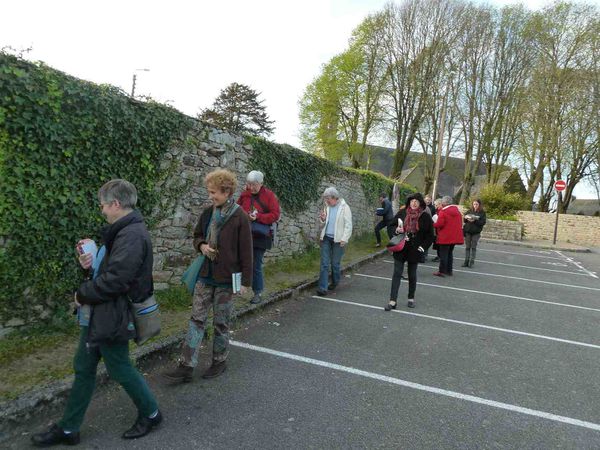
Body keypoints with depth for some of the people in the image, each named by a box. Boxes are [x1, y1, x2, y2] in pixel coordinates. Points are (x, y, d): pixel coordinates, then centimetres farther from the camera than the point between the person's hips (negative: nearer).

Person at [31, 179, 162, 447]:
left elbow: (115, 280, -28)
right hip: (98, 315, 10)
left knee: (119, 369, 7)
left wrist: (83, 295, -13)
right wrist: (90, 261, -1)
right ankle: (68, 429, 34)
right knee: (83, 368, 18)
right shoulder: (122, 231, 9)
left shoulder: (132, 235, -24)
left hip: (112, 317, -10)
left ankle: (150, 413, 29)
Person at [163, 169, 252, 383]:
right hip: (205, 275, 5)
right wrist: (201, 245, -7)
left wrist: (246, 281, -11)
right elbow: (197, 236, 16)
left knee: (221, 322, 10)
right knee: (197, 319, 6)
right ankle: (186, 366, 14)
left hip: (226, 279, -5)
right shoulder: (208, 213, 2)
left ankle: (219, 361, 29)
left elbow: (245, 251, -11)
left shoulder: (239, 217, -14)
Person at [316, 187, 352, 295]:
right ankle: (322, 288, -4)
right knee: (324, 264, -3)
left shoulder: (344, 207, -6)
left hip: (338, 240, -4)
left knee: (335, 264, 6)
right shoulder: (327, 207, 10)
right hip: (326, 238, 4)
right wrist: (323, 219, -3)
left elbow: (348, 225, -7)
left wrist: (344, 239, -14)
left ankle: (335, 282, 29)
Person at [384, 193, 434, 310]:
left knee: (412, 275, 12)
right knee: (397, 274, -2)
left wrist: (423, 247, -9)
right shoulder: (402, 213, 0)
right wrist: (396, 230, -10)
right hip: (400, 249, 1)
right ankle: (393, 301, 0)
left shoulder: (425, 217, -4)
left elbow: (430, 235, 0)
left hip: (414, 251, -1)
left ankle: (411, 298, 29)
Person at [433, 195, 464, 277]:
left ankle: (442, 271, 3)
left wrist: (433, 224, -1)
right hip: (455, 236, 7)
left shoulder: (443, 211, -15)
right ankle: (449, 271, 20)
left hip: (445, 237, -7)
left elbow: (439, 224, -20)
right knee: (450, 253, 16)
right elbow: (460, 223, 13)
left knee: (443, 254, 0)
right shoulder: (457, 211, 9)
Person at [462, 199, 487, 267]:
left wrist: (475, 220, -20)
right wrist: (466, 218, -13)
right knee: (467, 247, 5)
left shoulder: (482, 212, -1)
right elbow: (464, 219, 9)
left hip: (476, 232, -2)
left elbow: (483, 222, -9)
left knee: (473, 247, 1)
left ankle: (472, 262, 7)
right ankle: (466, 261, 10)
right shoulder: (470, 211, 7)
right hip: (468, 231, 3)